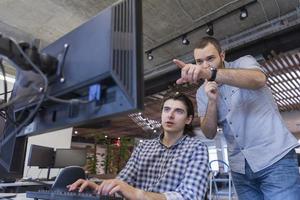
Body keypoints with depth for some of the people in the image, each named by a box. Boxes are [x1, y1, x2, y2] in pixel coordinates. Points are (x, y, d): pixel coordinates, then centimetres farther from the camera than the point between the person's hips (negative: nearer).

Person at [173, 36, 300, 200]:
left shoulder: (244, 62, -4)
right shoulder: (202, 92, 5)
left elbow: (259, 79, -29)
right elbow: (209, 133, -1)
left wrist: (211, 73, -43)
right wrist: (212, 101, -17)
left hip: (274, 158, -3)